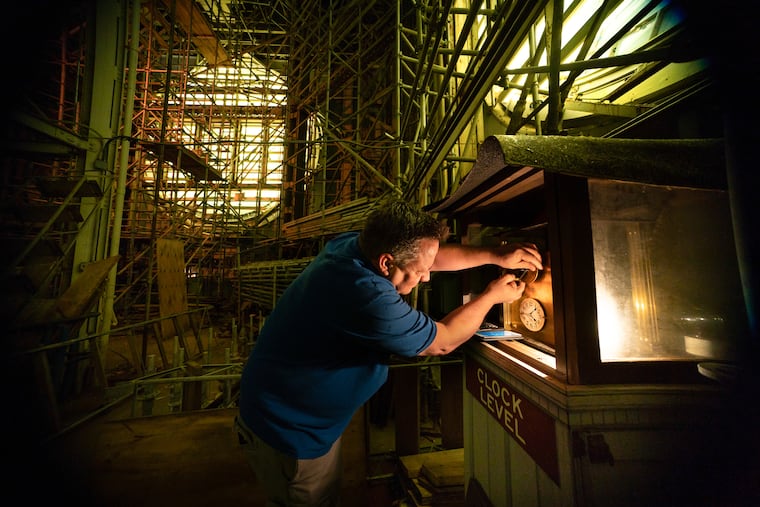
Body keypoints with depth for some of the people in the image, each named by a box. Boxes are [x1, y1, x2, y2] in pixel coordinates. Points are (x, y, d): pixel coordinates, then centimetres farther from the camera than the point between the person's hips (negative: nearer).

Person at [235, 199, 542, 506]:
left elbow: (432, 255, 1)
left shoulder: (352, 244, -12)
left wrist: (496, 255, 1)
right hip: (289, 432, -8)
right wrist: (492, 295, -6)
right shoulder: (368, 299, -38)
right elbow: (443, 341, -21)